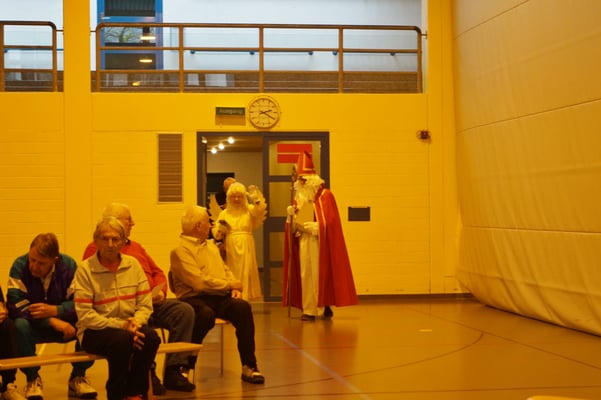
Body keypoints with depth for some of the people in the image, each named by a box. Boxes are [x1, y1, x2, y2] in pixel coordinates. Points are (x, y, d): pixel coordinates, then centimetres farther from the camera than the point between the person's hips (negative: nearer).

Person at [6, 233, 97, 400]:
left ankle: (78, 376, -4)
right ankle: (32, 378, -12)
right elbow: (16, 306, -24)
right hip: (34, 326, -1)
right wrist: (52, 321, -32)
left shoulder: (69, 265, -14)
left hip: (64, 322, 1)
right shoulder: (20, 266, -18)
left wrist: (54, 310, -36)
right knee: (20, 325, -35)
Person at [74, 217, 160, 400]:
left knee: (151, 336, -28)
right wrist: (120, 325, -21)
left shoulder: (133, 264, 6)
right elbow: (85, 315, -14)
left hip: (128, 326, 4)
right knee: (123, 340, -35)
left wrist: (136, 321, -18)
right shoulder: (85, 269, -7)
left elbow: (145, 304, 4)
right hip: (95, 331, -4)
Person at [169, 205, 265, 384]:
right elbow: (200, 282, -16)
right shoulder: (180, 250, -7)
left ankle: (249, 366, -19)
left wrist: (234, 287, 2)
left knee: (243, 307, -22)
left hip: (219, 297, 7)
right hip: (194, 299, -7)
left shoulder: (211, 246, 22)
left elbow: (225, 270, 25)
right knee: (206, 314, -39)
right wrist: (230, 285, -8)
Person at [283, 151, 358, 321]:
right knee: (305, 274, 1)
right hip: (303, 242, 5)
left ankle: (324, 305, 1)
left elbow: (331, 221, -9)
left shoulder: (325, 195, -3)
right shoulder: (299, 198, 14)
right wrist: (292, 216, -5)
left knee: (320, 274, -6)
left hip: (320, 242, -5)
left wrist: (315, 227, -19)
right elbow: (294, 225, 15)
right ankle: (309, 309, 4)